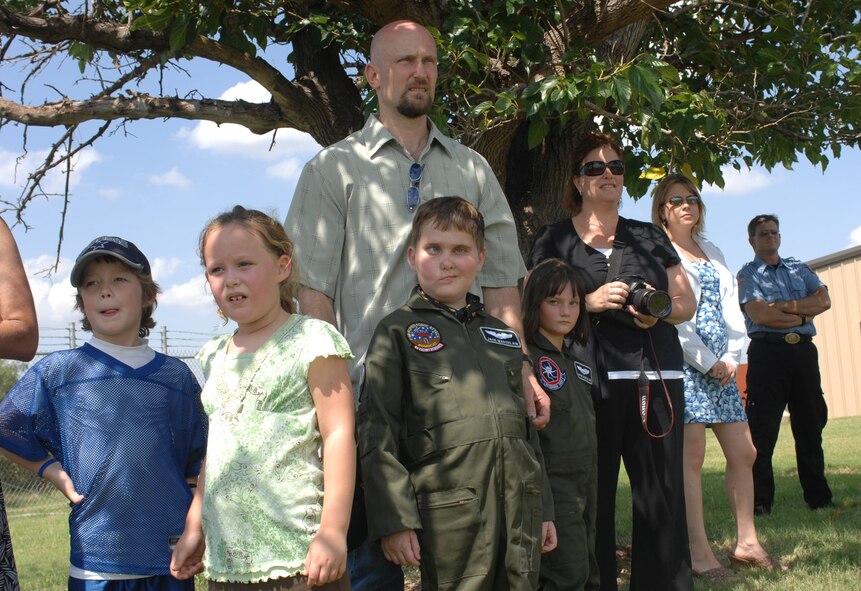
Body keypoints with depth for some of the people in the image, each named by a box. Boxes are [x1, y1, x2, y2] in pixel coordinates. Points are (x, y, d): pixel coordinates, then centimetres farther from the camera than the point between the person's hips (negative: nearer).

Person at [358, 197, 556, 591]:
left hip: (520, 512, 5)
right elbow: (375, 431, -5)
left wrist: (544, 509, 19)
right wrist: (393, 519, -12)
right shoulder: (397, 332, 1)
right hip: (450, 515, -5)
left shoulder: (503, 335, 18)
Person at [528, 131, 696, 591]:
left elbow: (687, 304, 19)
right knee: (593, 497, -3)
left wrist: (661, 309, -4)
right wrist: (590, 301, -11)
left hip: (656, 378, 3)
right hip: (591, 380, -2)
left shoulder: (649, 237, 19)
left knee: (663, 495, -1)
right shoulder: (553, 239, 10)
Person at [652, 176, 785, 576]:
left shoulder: (713, 254, 21)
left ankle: (746, 543, 19)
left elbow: (731, 307, 15)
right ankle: (699, 555, -4)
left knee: (743, 453, 8)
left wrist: (731, 357, 1)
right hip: (684, 363, -7)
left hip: (721, 366, 8)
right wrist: (708, 363, -12)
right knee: (692, 457, -8)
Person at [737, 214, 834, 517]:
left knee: (811, 425, 7)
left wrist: (785, 306, -9)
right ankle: (760, 501, -1)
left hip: (803, 351, 5)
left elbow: (823, 300, 3)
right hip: (768, 352, -4)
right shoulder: (747, 275, 5)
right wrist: (803, 314, -4)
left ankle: (819, 496, 15)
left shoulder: (798, 268, 19)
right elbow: (759, 315, -12)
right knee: (762, 429, -5)